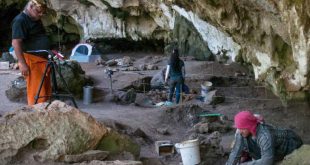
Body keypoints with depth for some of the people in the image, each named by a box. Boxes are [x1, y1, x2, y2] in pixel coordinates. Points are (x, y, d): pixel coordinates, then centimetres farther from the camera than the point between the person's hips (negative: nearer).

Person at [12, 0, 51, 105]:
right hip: (32, 61, -9)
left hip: (43, 60, 9)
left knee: (46, 91, 10)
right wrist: (22, 63, -22)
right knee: (36, 92, -9)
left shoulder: (36, 20, 17)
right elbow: (15, 43, -18)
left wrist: (48, 59, 25)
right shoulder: (20, 21, -12)